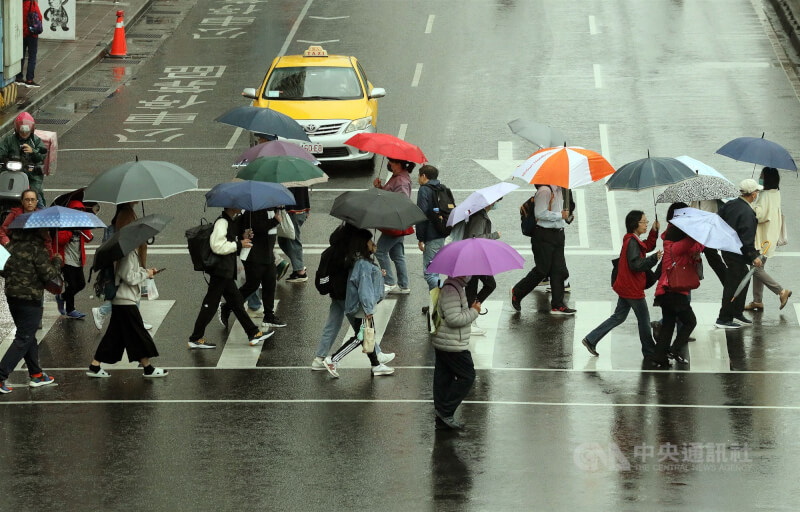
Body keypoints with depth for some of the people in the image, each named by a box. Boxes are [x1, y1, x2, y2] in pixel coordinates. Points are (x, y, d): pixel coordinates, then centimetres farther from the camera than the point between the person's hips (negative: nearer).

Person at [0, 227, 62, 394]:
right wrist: (57, 262, 1)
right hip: (30, 300, -8)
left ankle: (36, 374, 29)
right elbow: (48, 274, -15)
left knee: (28, 337, 20)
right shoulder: (37, 248, -18)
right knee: (23, 340, -1)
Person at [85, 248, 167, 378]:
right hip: (126, 301, -10)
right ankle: (148, 369, 8)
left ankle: (94, 366, 13)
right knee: (138, 333, 0)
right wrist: (145, 274, -10)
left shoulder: (133, 252, 13)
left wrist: (146, 271, 8)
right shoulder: (128, 254, -18)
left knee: (115, 336, 12)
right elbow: (128, 277, -21)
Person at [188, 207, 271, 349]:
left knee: (237, 303, 13)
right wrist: (238, 244, -18)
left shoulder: (231, 222, 15)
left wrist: (243, 238, 9)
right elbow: (217, 246, -25)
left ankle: (254, 334, 17)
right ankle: (195, 339, 2)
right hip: (220, 271, -10)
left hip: (227, 272, 10)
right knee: (210, 305, -4)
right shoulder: (222, 222, -16)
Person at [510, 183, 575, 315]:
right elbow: (540, 213, -23)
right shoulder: (544, 190, -16)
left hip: (558, 234, 9)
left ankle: (557, 305, 7)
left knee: (558, 269, 5)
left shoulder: (558, 189, 12)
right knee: (542, 270, -2)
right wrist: (560, 215, -17)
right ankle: (517, 293, 17)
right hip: (544, 236, -9)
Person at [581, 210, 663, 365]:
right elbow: (636, 264, -28)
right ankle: (650, 354, 11)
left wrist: (654, 231, 8)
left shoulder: (634, 240, 10)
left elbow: (648, 247, 20)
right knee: (644, 321, 1)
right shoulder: (632, 242, -21)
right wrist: (654, 258, -26)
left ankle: (591, 340, 19)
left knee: (619, 316, 18)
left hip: (625, 287, 10)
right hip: (633, 289, -10)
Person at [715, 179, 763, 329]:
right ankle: (723, 319, 3)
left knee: (744, 279, 20)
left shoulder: (730, 204, 4)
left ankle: (737, 313, 28)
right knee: (733, 284, -2)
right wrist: (754, 256, -16)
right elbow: (747, 239, -24)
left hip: (727, 248, 9)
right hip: (737, 254, -9)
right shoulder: (747, 213, -22)